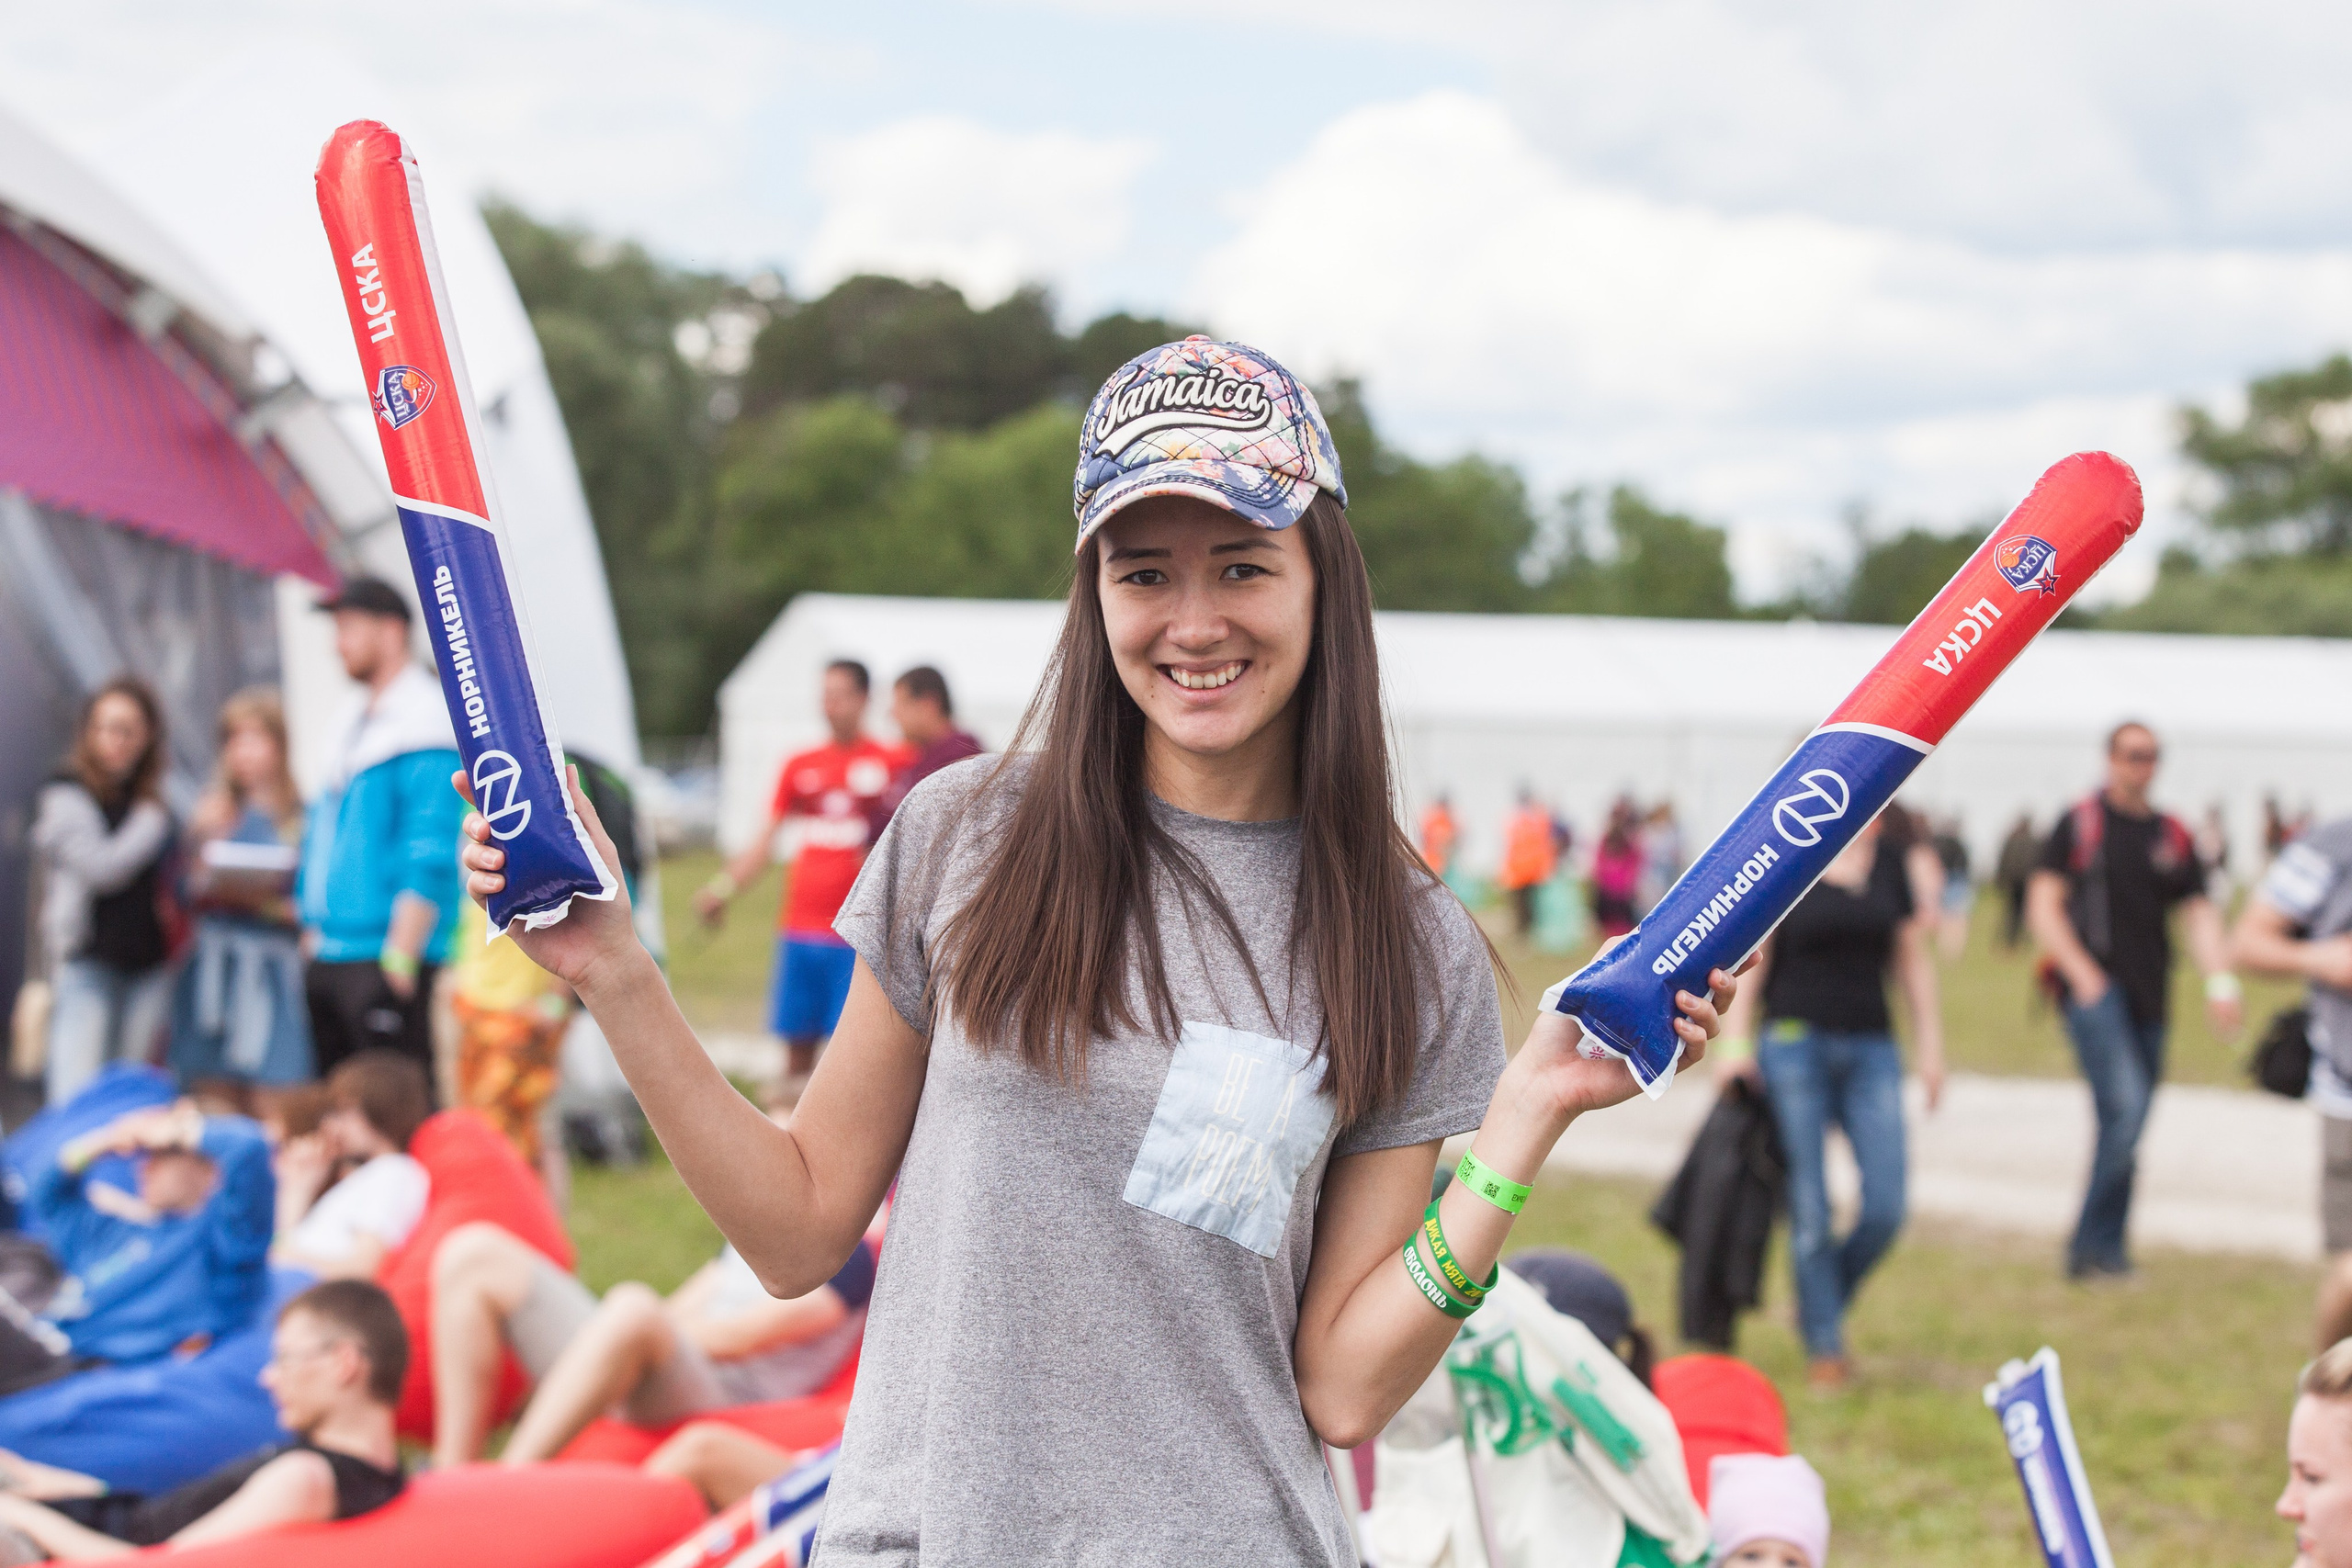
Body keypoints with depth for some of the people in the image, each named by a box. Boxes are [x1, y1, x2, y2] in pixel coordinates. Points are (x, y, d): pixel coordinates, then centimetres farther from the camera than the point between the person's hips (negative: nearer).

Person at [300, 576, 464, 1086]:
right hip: (330, 959, 10)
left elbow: (430, 858, -18)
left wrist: (399, 958, -21)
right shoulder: (360, 724, 18)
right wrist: (316, 929, 18)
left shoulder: (424, 724, -12)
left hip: (385, 962, -10)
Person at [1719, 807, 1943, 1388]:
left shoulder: (1896, 864, 8)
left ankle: (1820, 1308, 21)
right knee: (1810, 1209, 0)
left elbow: (1915, 963, 14)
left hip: (1871, 1049, 3)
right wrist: (1736, 1042, -7)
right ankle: (1824, 1347, 12)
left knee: (1886, 1209, -4)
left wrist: (1930, 1049, 11)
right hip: (1795, 1042, -3)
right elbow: (1751, 958, -1)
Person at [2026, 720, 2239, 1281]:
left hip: (2148, 997, 5)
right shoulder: (2079, 824, 2)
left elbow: (2199, 914, 11)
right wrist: (2082, 973, -11)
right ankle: (2097, 1245, -12)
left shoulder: (2172, 836, 14)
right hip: (2094, 988, -5)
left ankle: (2095, 1252, 15)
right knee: (2125, 1106, -20)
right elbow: (2043, 904, -1)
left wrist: (2220, 981, -4)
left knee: (2125, 1125, 6)